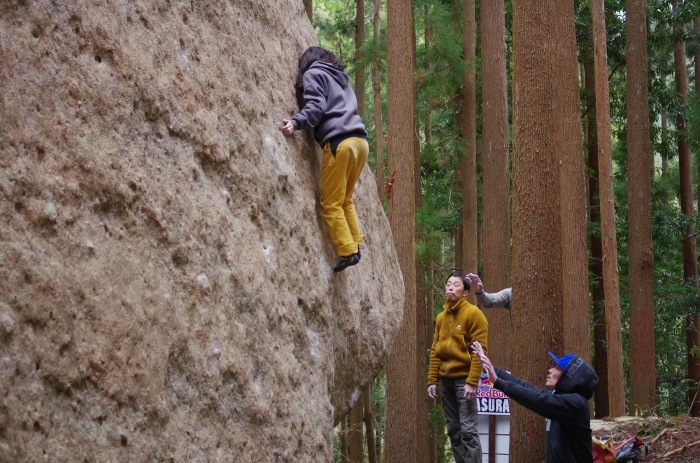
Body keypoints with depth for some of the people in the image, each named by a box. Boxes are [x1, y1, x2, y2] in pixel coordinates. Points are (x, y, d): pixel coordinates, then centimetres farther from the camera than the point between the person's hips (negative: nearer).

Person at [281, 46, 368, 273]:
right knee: (345, 199, 18)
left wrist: (296, 122, -21)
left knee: (331, 203, -2)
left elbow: (316, 106, -9)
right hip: (360, 140, 7)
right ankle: (354, 245, 11)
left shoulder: (313, 74, 7)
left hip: (339, 142, -7)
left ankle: (348, 252, -9)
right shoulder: (340, 77, 31)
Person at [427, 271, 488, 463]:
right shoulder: (441, 317, 13)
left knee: (468, 429, -9)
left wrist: (472, 382, -19)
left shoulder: (473, 314, -7)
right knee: (453, 430, 8)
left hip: (464, 379, -6)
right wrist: (432, 380, 8)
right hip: (445, 380, 6)